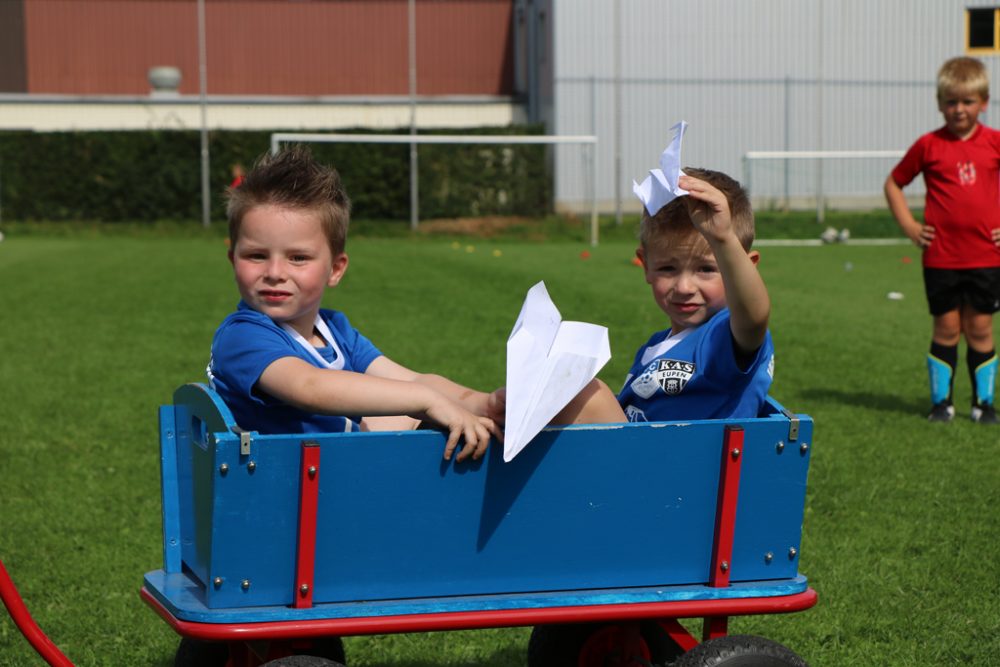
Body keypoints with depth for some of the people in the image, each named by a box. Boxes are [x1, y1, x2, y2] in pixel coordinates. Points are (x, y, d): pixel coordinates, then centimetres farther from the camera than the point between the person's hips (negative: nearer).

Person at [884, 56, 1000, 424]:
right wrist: (910, 227, 3)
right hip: (941, 257, 0)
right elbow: (893, 184, 11)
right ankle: (940, 400, 13)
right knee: (947, 328, 4)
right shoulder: (928, 145, 0)